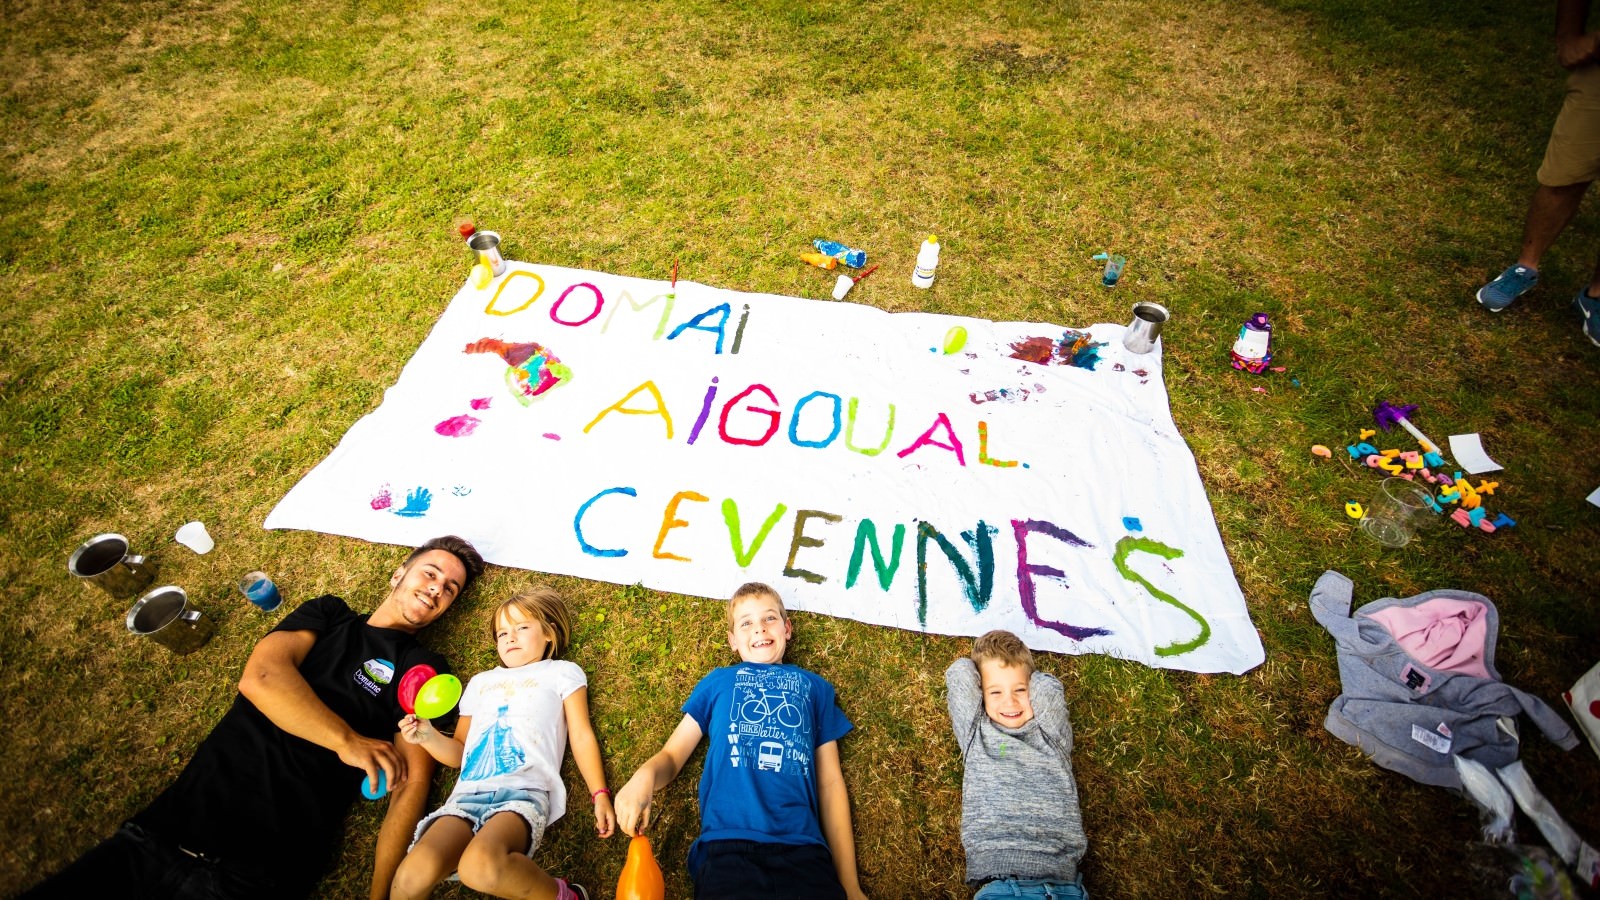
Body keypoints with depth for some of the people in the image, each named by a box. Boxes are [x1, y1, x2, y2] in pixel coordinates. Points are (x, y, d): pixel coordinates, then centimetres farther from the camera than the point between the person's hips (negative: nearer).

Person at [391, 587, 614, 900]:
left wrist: (600, 795, 1)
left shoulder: (562, 672, 17)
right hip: (467, 795, 4)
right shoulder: (480, 682, 29)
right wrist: (428, 737, 6)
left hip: (524, 793, -3)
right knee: (414, 874, -29)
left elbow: (581, 736, 10)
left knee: (480, 865, -36)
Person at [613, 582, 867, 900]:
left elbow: (831, 781, 16)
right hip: (728, 843, -1)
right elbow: (672, 755, 14)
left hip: (802, 847, 1)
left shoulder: (815, 687, 20)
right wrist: (645, 775, -11)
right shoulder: (718, 681, 18)